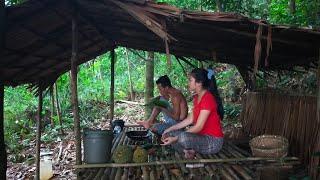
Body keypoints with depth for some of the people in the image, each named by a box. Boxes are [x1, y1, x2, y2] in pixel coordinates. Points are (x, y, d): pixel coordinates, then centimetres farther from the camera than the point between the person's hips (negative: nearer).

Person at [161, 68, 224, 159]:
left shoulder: (208, 98, -21)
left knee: (183, 137, -35)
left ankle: (191, 150, -5)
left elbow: (198, 127, -24)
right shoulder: (196, 98, 9)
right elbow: (190, 119, 10)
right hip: (201, 137, 9)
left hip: (213, 141, -9)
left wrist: (176, 138, -24)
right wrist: (170, 129, 4)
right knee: (170, 134, 4)